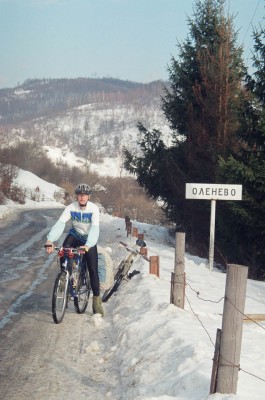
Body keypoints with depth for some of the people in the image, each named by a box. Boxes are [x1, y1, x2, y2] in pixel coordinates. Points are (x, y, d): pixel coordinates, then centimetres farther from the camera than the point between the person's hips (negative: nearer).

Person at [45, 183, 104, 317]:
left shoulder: (94, 209, -26)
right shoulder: (71, 208, -20)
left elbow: (95, 228, -36)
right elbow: (60, 224, -31)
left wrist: (87, 245, -53)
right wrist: (50, 240, -46)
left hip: (89, 240, -2)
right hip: (74, 235, 2)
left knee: (93, 269, -7)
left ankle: (96, 299, 6)